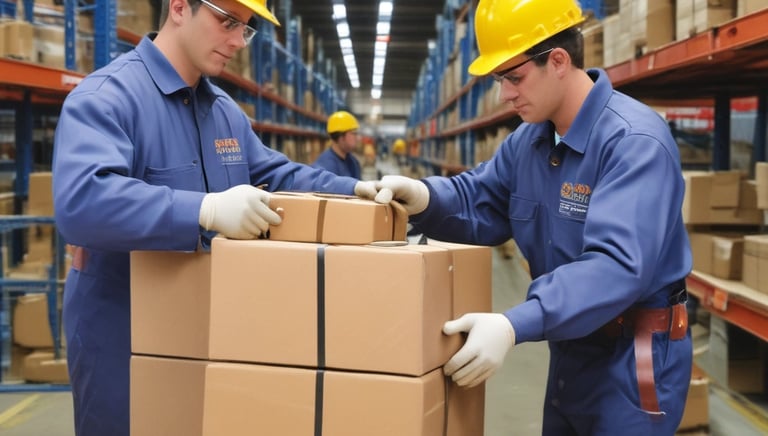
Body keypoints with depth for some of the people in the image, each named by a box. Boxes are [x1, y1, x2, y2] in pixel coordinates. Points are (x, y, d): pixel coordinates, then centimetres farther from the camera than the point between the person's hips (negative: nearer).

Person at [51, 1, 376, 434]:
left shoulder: (226, 110, 10)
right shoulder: (107, 96, -19)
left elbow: (276, 174, 19)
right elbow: (81, 201, -34)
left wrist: (355, 189, 2)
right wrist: (206, 210, -43)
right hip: (124, 337, -8)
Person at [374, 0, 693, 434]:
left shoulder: (636, 140, -24)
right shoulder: (528, 139, 5)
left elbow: (618, 264, -34)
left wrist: (515, 326, -45)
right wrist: (424, 196, -16)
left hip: (636, 354, -8)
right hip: (571, 345, 8)